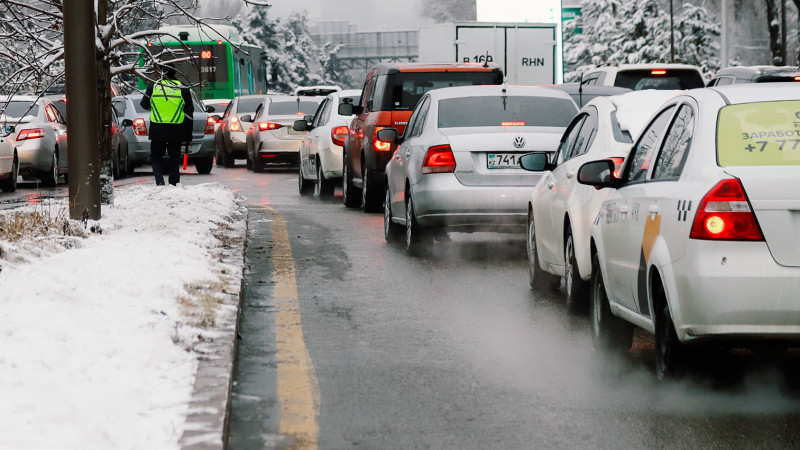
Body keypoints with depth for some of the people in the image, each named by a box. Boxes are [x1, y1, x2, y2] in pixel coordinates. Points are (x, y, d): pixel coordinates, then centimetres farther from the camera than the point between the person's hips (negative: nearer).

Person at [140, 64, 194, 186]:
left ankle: (160, 181, -11)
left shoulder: (152, 87, 0)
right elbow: (189, 113, 3)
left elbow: (144, 105, 13)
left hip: (157, 130, 0)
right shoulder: (183, 89, 1)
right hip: (176, 130, 1)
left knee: (156, 157, 10)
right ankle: (174, 185, 10)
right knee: (174, 159, 10)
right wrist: (188, 136, 8)